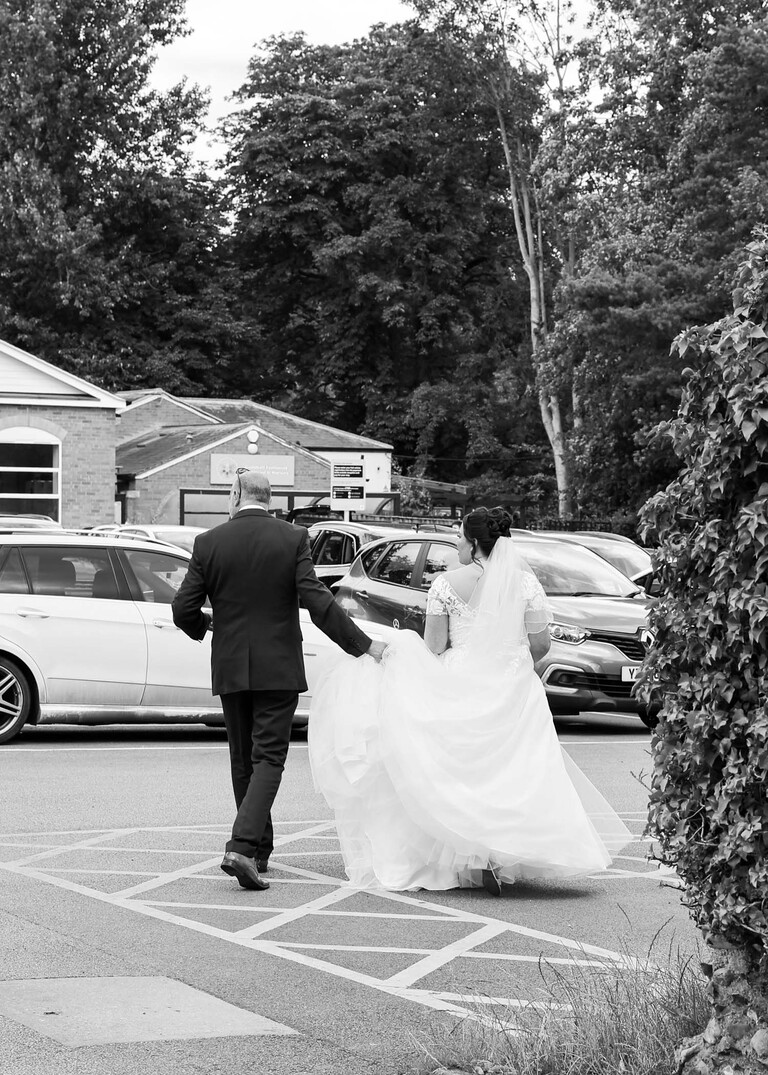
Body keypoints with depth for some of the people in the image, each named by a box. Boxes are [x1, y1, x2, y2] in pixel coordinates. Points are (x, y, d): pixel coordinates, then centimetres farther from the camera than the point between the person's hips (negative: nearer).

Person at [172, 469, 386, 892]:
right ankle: (243, 846, -19)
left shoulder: (209, 543, -2)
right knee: (269, 758, -1)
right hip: (279, 667, -2)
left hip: (230, 668, 2)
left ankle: (260, 851, 22)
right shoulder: (293, 539, -5)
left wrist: (203, 627, 20)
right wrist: (362, 644, -9)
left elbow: (183, 610, -3)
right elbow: (316, 600, -13)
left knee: (243, 759, 15)